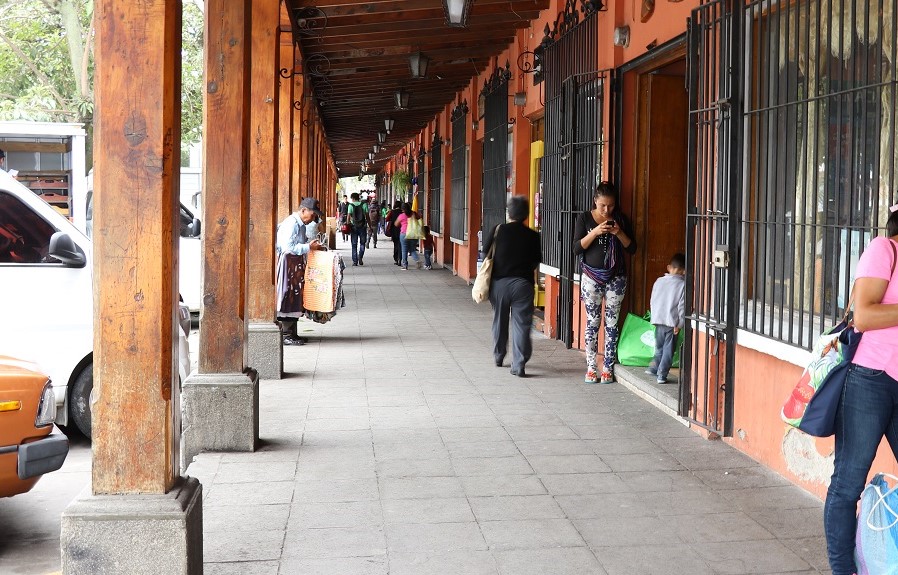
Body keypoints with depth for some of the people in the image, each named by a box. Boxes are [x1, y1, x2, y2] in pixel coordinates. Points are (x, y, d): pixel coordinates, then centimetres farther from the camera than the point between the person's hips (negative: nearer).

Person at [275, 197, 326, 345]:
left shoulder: (301, 224, 14)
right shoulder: (291, 223, -17)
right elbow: (288, 247, -25)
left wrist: (313, 246, 8)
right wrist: (309, 247, -20)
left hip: (297, 264, 10)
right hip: (288, 263, -10)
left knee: (295, 298, 12)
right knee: (288, 298, -7)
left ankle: (292, 333, 17)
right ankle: (285, 335, -2)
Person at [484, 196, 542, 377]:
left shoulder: (497, 231, -5)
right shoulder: (533, 236, -3)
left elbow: (485, 253, -2)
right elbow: (537, 261, 3)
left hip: (499, 282, 1)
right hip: (522, 284, -1)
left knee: (499, 321, 18)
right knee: (521, 324, 0)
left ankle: (498, 357, 32)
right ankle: (518, 365, -8)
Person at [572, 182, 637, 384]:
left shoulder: (621, 219, 4)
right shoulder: (584, 218, 1)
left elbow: (632, 248, 3)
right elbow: (577, 248, -6)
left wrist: (619, 233, -13)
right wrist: (595, 232, -18)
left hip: (615, 276, 1)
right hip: (591, 276, -1)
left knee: (611, 323, 1)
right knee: (592, 322, 0)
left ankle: (607, 368, 6)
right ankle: (591, 368, 6)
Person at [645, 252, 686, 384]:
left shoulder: (659, 281, 4)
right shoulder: (682, 284, -7)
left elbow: (653, 301, 9)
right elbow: (682, 306, -10)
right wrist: (680, 324, -5)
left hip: (658, 320, 3)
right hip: (672, 322, -3)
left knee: (659, 347, 20)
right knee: (668, 350, 4)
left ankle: (654, 369, 23)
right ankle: (661, 375, 3)